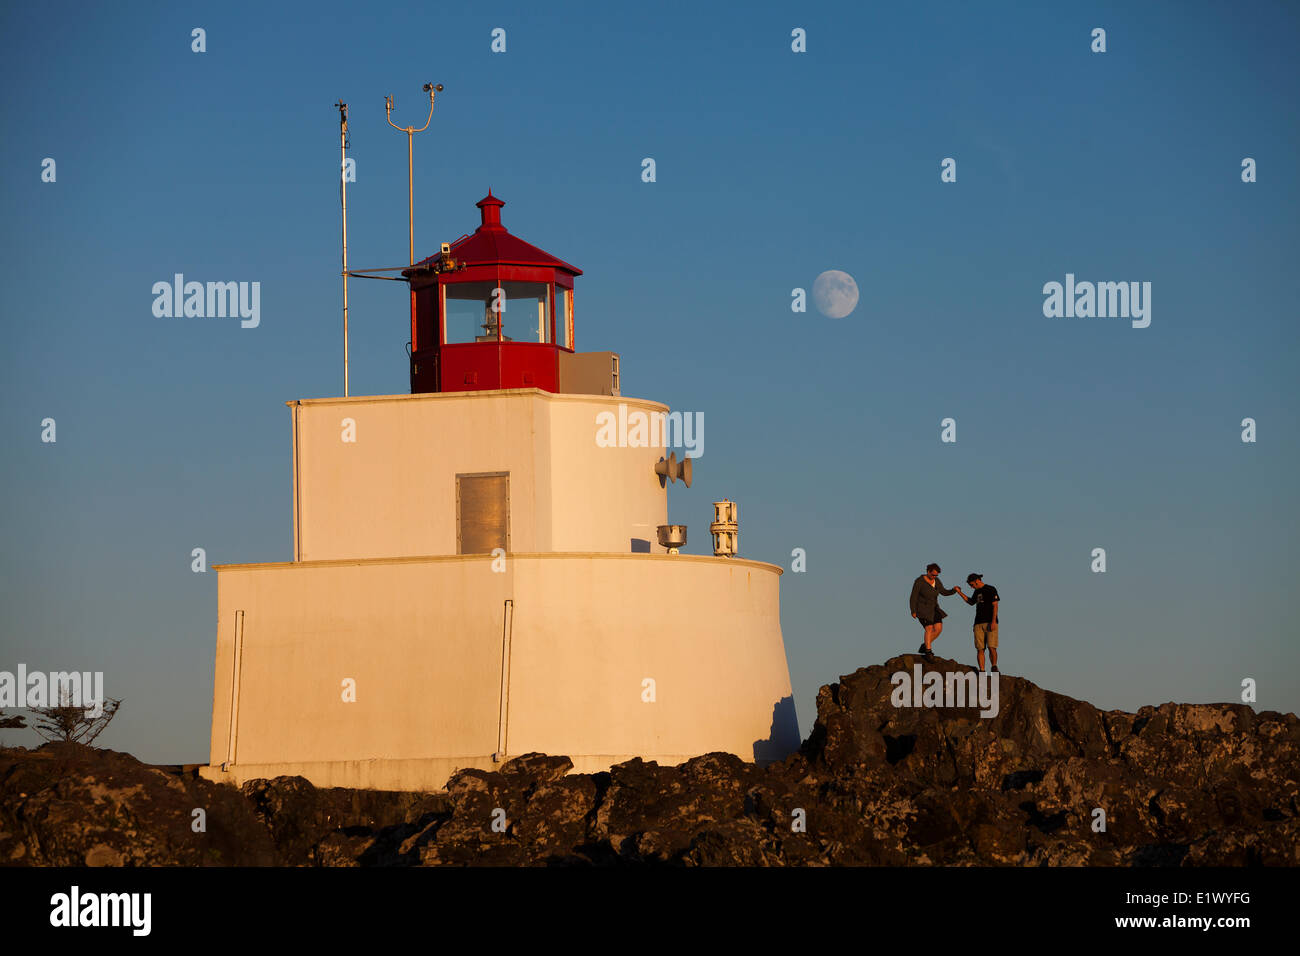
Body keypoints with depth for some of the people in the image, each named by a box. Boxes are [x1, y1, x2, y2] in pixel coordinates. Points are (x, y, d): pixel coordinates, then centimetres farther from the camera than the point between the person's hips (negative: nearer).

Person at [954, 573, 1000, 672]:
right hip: (979, 623, 6)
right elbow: (971, 602, 36)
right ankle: (982, 671, -4)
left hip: (990, 623, -6)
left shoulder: (991, 589, -2)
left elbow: (995, 606, -9)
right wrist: (960, 592, 28)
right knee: (980, 649, -3)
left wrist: (993, 621, -18)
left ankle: (994, 667, -4)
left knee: (992, 647, -16)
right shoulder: (977, 591, 18)